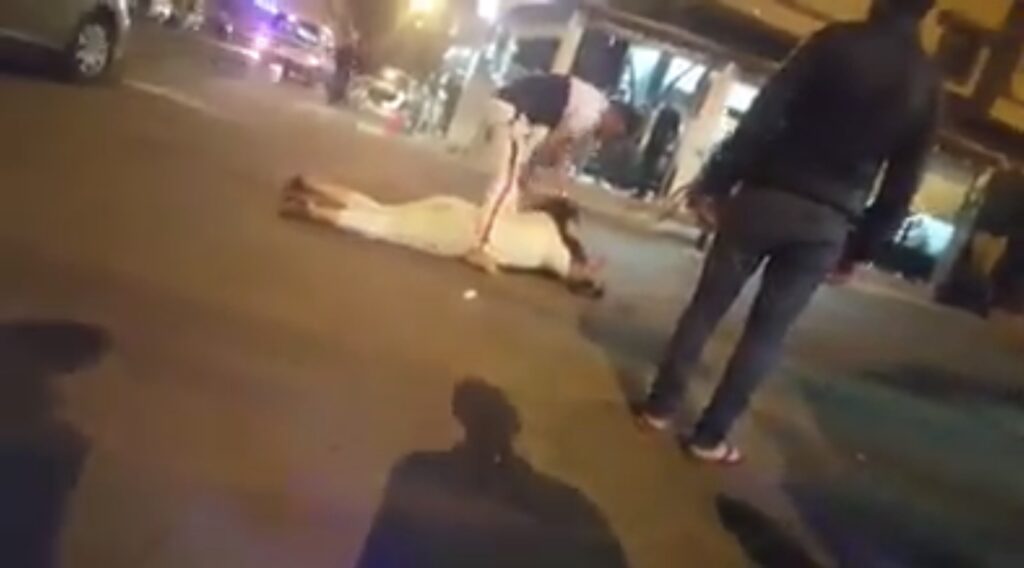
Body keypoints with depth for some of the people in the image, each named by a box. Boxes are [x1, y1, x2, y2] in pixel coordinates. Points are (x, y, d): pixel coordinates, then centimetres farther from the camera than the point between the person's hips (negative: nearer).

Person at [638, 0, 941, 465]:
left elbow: (762, 116, -11)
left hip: (767, 195, -1)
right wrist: (861, 247, 14)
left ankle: (660, 407, 18)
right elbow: (902, 184, 7)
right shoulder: (926, 83, 6)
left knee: (707, 305, 11)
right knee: (767, 331, 10)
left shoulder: (836, 42, -3)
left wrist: (714, 182, -8)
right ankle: (710, 436, 12)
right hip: (827, 222, 2)